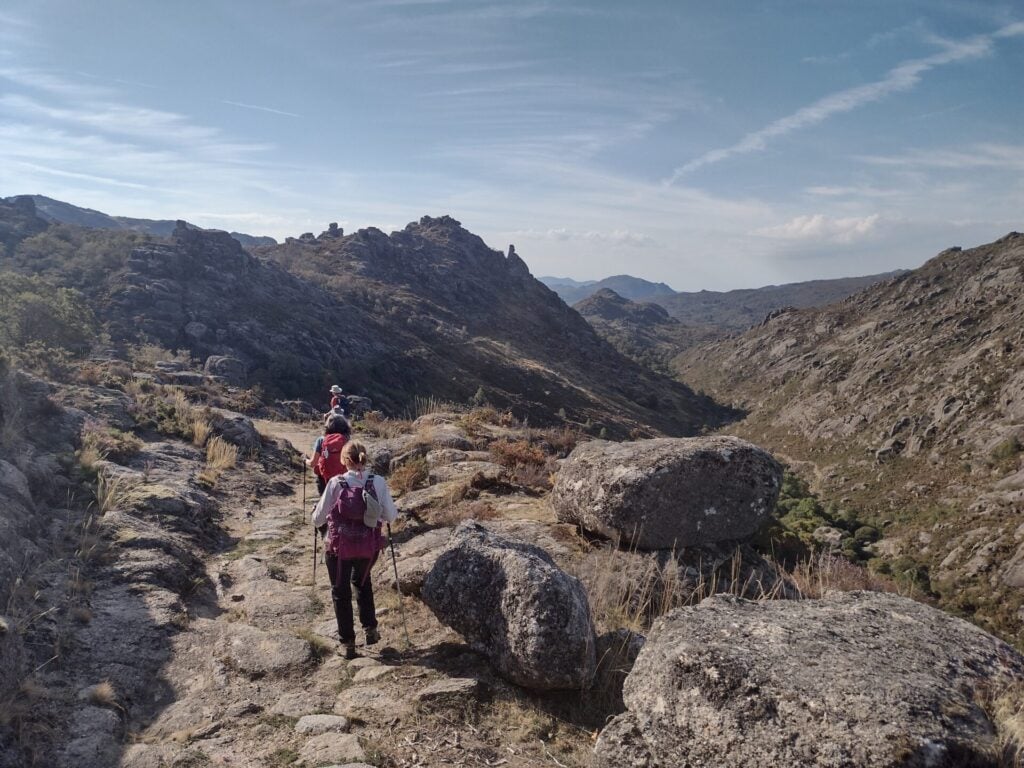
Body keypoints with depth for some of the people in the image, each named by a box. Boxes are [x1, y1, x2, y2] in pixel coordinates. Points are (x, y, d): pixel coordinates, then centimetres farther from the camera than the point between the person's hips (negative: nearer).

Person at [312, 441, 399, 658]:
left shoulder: (336, 483, -14)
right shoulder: (378, 482, -10)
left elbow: (318, 519, -8)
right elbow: (391, 516, -6)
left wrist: (317, 513, 14)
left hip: (339, 547, -2)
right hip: (368, 547, 2)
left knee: (341, 592, 18)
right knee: (362, 582, 32)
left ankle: (348, 643, 24)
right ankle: (370, 629, 30)